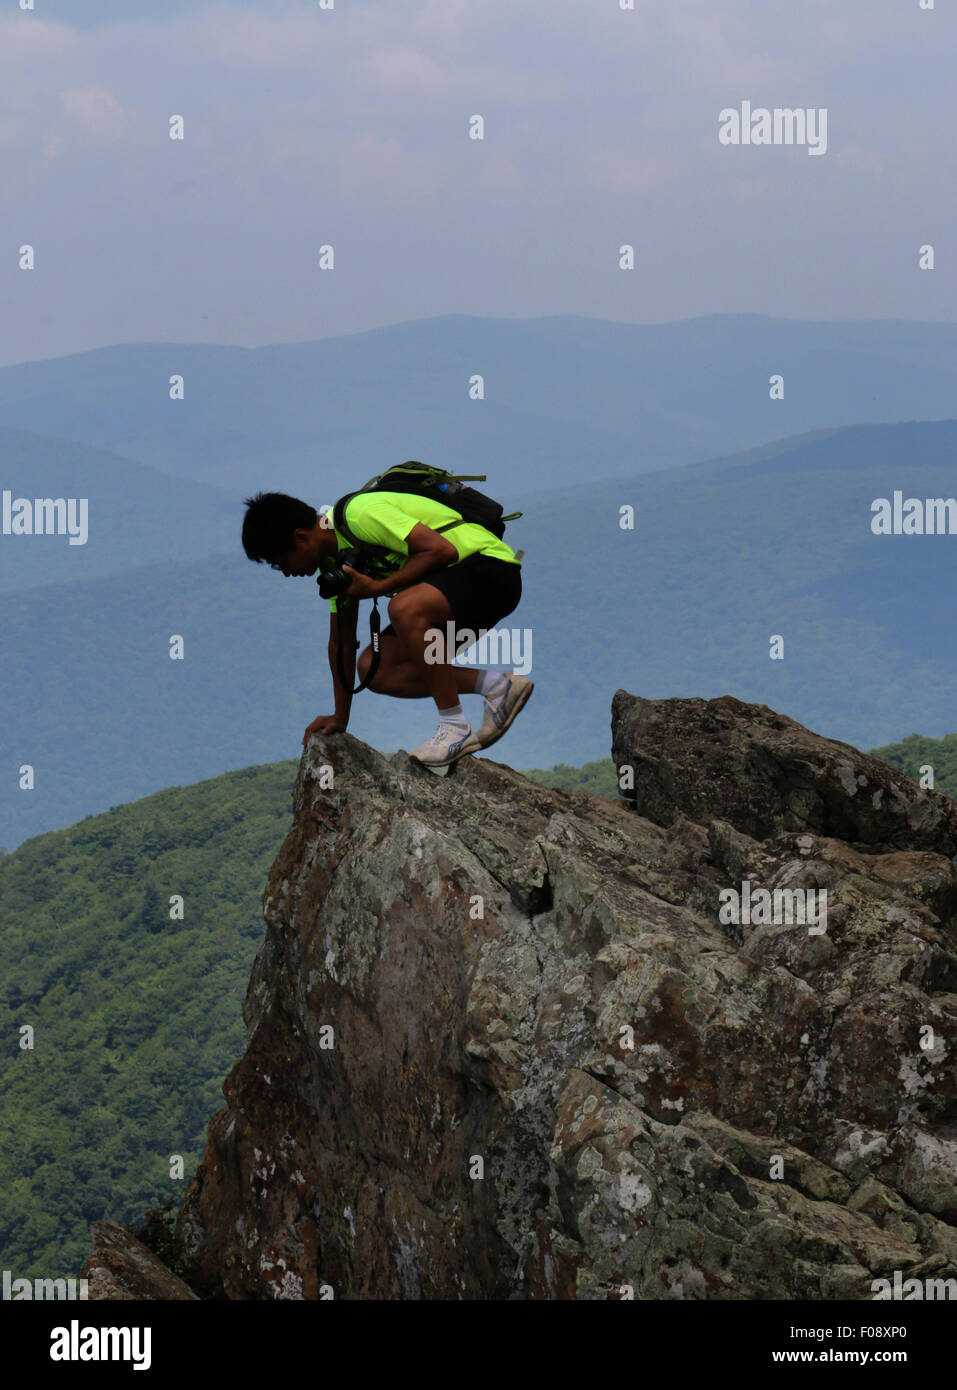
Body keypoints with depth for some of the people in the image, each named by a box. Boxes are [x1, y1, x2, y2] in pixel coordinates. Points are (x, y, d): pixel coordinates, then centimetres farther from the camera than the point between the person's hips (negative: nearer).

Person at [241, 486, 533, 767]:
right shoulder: (334, 555, 8)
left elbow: (442, 550, -28)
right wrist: (340, 718, 17)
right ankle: (496, 685, 1)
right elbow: (341, 639, 16)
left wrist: (376, 587, -22)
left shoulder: (361, 514, -23)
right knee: (374, 670, -3)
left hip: (491, 566, -10)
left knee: (404, 607, -36)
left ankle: (455, 727, -24)